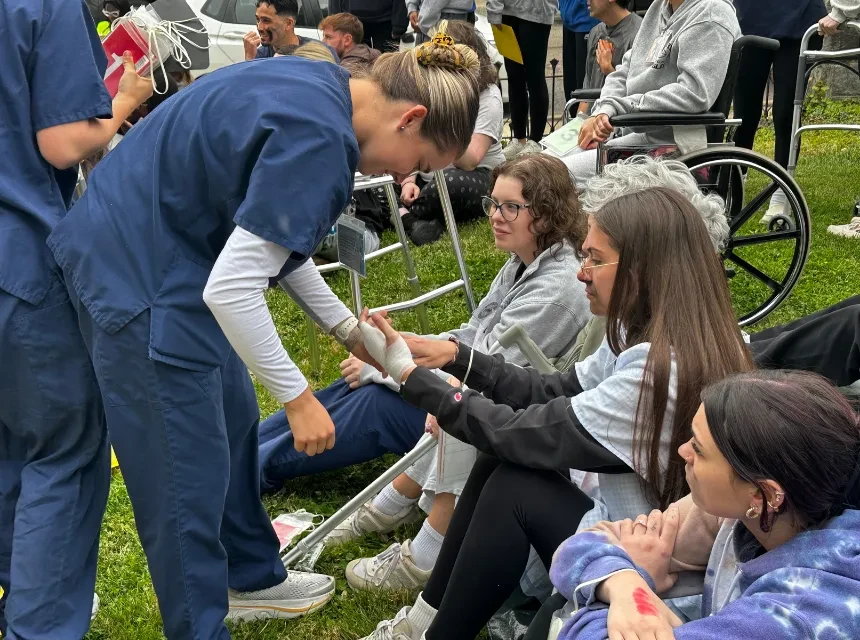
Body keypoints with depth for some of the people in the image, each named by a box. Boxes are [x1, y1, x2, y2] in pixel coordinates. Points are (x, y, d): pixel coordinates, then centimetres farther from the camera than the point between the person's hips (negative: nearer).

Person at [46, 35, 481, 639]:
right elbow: (232, 289, -28)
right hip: (136, 277, -10)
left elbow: (271, 228, 13)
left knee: (232, 421, 22)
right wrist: (299, 396, -16)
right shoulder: (318, 141, -26)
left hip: (153, 243, 10)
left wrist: (347, 328, 13)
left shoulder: (317, 88, 3)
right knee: (188, 475, 0)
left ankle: (249, 578, 41)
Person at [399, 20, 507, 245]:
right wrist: (409, 181, -17)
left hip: (477, 179, -5)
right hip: (427, 177, 5)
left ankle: (404, 214, -16)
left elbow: (469, 162, -25)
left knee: (453, 182, -40)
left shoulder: (488, 98, -14)